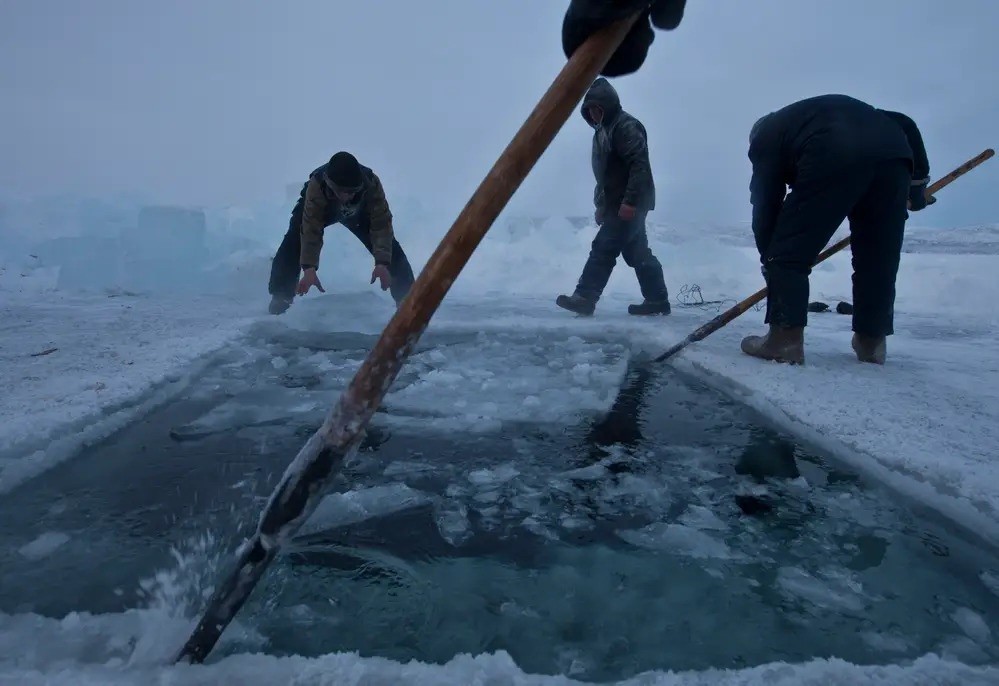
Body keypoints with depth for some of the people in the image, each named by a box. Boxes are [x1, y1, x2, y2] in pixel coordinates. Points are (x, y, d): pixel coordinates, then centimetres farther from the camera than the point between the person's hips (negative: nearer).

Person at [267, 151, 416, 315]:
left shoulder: (372, 183, -42)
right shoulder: (317, 185, -44)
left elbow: (381, 224, -39)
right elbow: (311, 229, -43)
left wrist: (382, 263, -49)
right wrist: (309, 268, -51)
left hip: (359, 213, 1)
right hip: (320, 209, -1)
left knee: (390, 248, -10)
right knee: (293, 243, -22)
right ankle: (280, 298, -8)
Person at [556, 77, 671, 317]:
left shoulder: (626, 125, -11)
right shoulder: (603, 130, 18)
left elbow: (640, 165, -21)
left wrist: (630, 201, -26)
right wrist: (602, 206, 19)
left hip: (628, 205, -10)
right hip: (616, 204, 10)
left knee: (603, 248, -10)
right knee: (637, 252, 10)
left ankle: (584, 298, -7)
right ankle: (657, 300, 16)